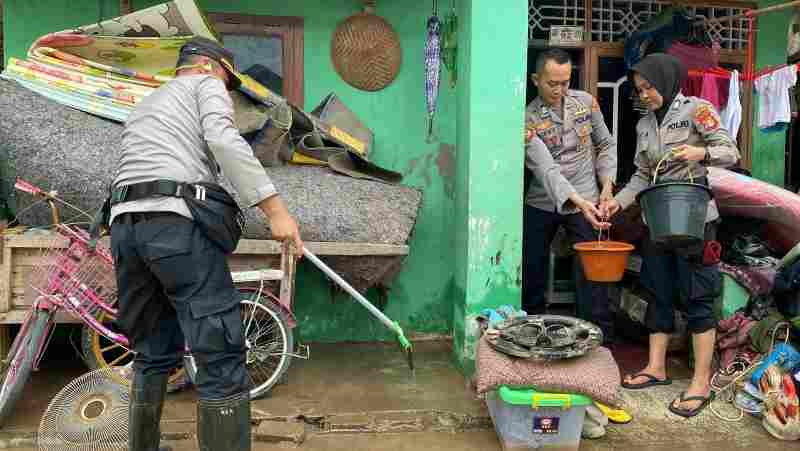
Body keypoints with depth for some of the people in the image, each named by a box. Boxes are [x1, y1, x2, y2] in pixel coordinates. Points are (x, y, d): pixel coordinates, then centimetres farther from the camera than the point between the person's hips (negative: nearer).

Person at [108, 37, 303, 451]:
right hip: (177, 222, -8)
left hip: (124, 225, 8)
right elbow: (223, 139, -10)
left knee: (153, 355, 19)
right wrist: (274, 208, -15)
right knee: (222, 359, -8)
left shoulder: (143, 106, 35)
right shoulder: (205, 85, 12)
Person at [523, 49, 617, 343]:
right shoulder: (528, 120, -13)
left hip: (586, 201, 1)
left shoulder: (585, 102, -1)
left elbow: (606, 144, 11)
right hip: (542, 205, 0)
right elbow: (547, 169, -26)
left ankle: (599, 340, 6)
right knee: (531, 271, 9)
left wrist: (607, 183, -2)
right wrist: (578, 202, -38)